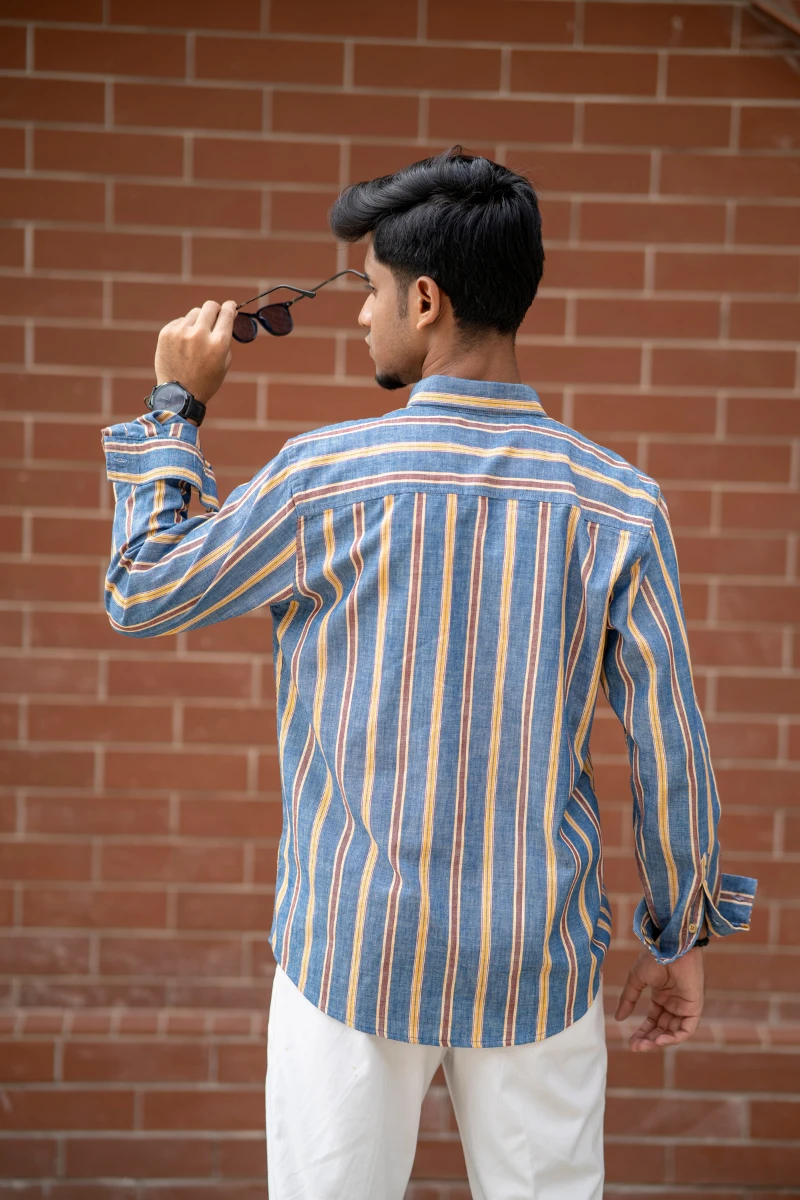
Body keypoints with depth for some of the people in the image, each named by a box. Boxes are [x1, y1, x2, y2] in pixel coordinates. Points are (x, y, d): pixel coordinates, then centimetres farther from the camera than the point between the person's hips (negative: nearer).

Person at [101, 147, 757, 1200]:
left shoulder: (327, 476, -11)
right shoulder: (617, 501, -6)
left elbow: (140, 595, 3)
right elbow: (670, 743, -3)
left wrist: (176, 404, 11)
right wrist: (681, 936, 10)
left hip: (355, 951, -1)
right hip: (542, 963, 2)